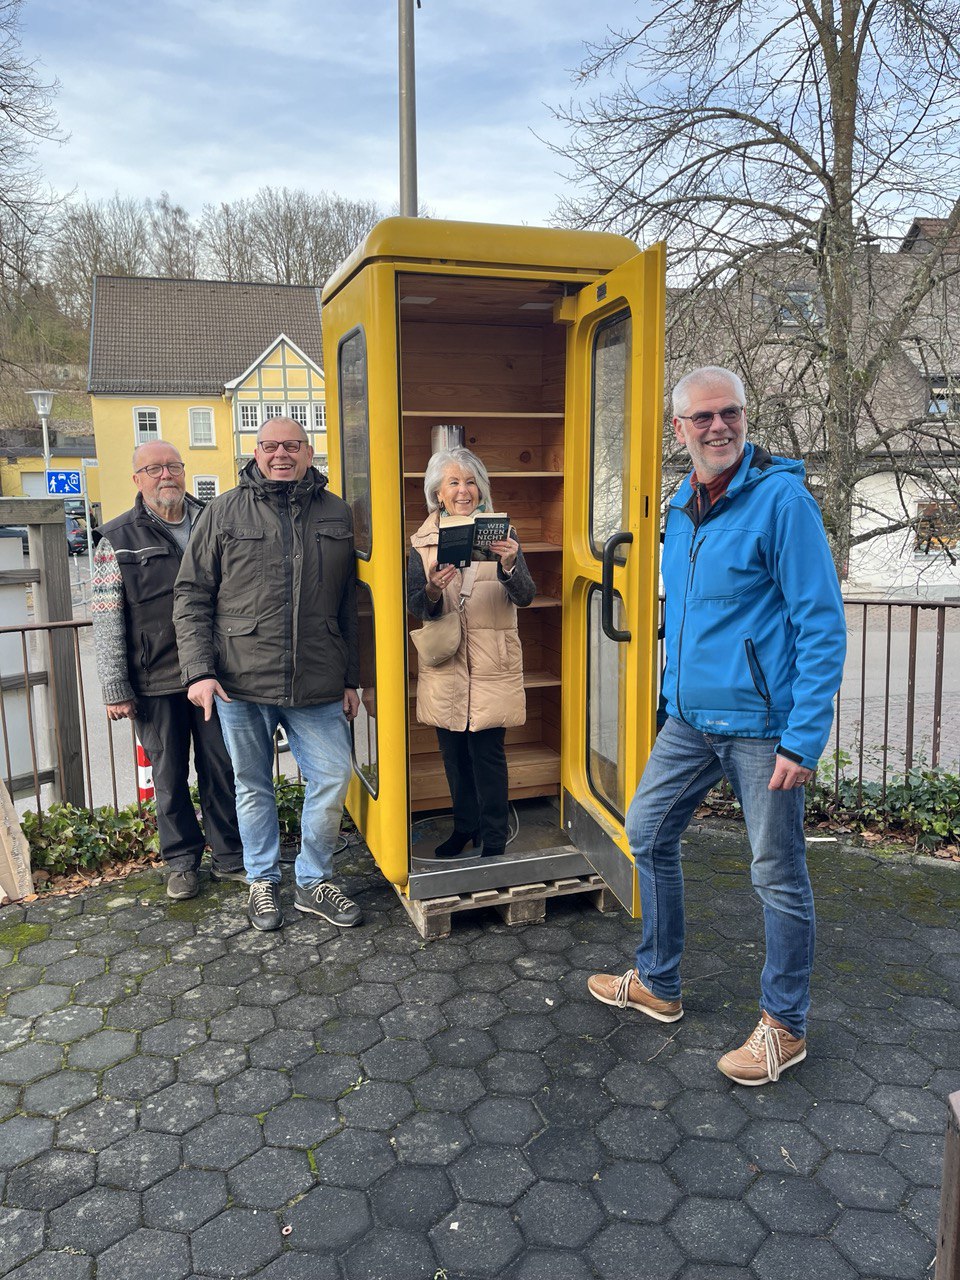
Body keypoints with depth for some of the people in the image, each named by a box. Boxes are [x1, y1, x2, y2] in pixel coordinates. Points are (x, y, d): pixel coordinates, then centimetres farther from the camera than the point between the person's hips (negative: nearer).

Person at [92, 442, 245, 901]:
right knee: (169, 776, 9)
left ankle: (230, 857, 24)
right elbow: (107, 620, -2)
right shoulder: (118, 540, 1)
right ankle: (181, 861, 26)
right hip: (155, 682, -2)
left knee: (221, 770, 9)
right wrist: (116, 689, -6)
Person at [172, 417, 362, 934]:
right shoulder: (224, 512, 1)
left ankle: (313, 882, 23)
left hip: (317, 686, 2)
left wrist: (350, 678, 9)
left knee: (332, 778, 2)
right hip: (241, 683, -1)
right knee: (253, 786, 12)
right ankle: (262, 881, 31)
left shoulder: (336, 514, 7)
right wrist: (198, 671, -9)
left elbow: (348, 604, 10)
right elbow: (191, 596, 1)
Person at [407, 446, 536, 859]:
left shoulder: (500, 534, 0)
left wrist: (509, 565, -28)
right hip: (445, 664, 2)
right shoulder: (423, 541, 4)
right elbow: (414, 606, 0)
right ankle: (465, 828, 31)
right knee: (454, 752, 12)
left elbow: (524, 596, -8)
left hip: (492, 664, -2)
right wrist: (432, 590, -22)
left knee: (487, 751, -1)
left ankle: (493, 840, 13)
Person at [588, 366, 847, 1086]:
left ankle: (785, 1026, 25)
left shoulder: (781, 498, -12)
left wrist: (804, 738, -19)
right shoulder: (682, 506, 10)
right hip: (688, 719, 8)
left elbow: (822, 623, -15)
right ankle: (657, 984, 35)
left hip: (760, 727, -7)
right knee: (649, 836, 15)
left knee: (779, 876, 4)